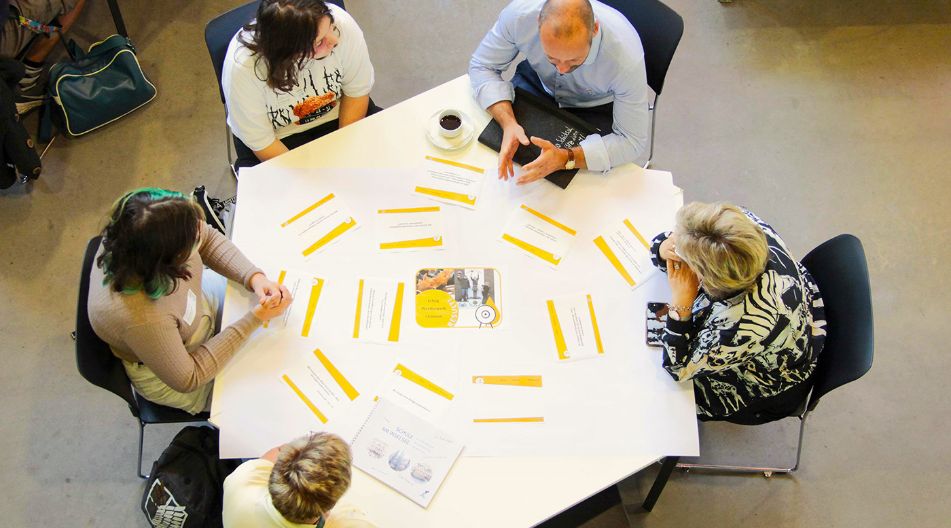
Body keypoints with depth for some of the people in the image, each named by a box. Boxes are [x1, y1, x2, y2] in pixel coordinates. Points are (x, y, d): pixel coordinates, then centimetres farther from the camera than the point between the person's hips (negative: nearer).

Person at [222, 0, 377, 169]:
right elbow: (260, 142, -20)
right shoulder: (242, 66, -32)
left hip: (337, 117, 2)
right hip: (279, 137, -2)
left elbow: (357, 92, -11)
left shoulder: (341, 23, -27)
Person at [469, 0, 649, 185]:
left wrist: (565, 158, -45)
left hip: (595, 106, -2)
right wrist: (508, 122, -37)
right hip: (537, 82, 2)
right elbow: (482, 66, -18)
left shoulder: (626, 55, -39)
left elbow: (632, 142, -30)